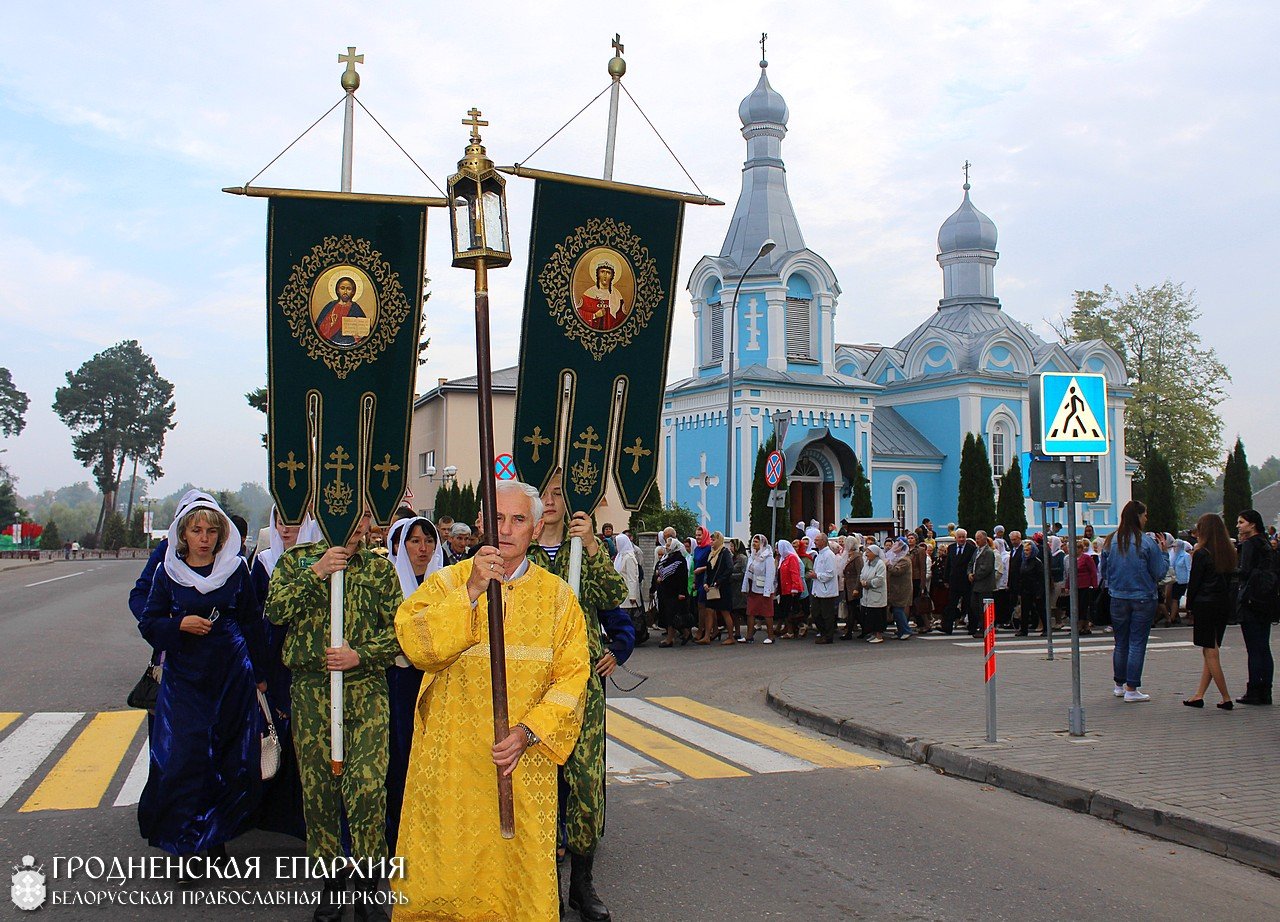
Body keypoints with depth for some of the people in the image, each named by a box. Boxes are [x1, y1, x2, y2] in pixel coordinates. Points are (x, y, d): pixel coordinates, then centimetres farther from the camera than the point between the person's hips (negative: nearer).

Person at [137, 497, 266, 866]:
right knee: (183, 758, -6)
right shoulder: (168, 573, 2)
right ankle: (189, 841, 9)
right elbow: (148, 623, 6)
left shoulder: (236, 569, 1)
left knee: (233, 760, 3)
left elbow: (252, 624, 7)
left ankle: (214, 838, 19)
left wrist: (259, 674, 7)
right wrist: (180, 624, -14)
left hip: (232, 676, 0)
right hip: (184, 678, 0)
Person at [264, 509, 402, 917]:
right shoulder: (297, 559, 8)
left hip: (366, 689, -1)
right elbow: (275, 611, -6)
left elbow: (398, 629, 5)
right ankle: (332, 877, 22)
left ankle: (367, 885, 7)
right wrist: (316, 573, -13)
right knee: (317, 785, 6)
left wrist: (361, 654, -10)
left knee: (368, 785, -8)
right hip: (311, 689, 1)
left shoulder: (380, 568, 9)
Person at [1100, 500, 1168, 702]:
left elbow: (1104, 572, 8)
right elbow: (1160, 572, -7)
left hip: (1118, 599, 4)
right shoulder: (1147, 542, -13)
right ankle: (1131, 688, 2)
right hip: (1143, 599, -4)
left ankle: (1119, 685, 24)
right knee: (1137, 642, 1)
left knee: (1121, 642, 15)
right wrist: (1162, 552, 4)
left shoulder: (1110, 541, 0)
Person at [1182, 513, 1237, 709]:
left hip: (1205, 605, -7)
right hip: (1223, 605, 7)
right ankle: (1199, 695, 14)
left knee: (1210, 653, -1)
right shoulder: (1229, 553, 7)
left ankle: (1226, 698, -2)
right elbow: (1229, 580, 9)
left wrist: (1190, 607, 1)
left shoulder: (1201, 554, -11)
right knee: (1211, 651, 11)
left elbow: (1193, 582, -9)